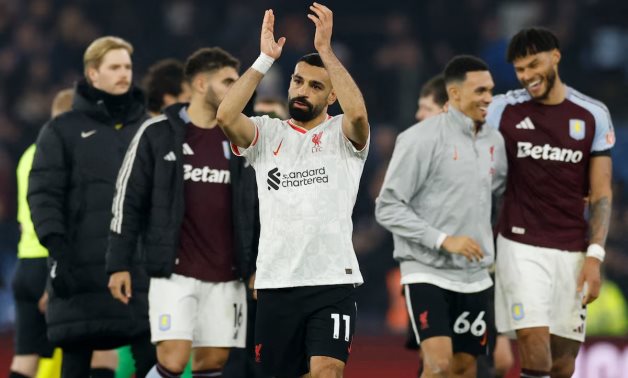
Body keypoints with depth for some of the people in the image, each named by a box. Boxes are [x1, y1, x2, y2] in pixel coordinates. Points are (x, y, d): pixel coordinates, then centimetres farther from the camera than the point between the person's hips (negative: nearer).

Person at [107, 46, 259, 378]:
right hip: (174, 274, -4)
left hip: (227, 276, 4)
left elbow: (255, 206, 15)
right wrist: (118, 264, -4)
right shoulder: (157, 134, -2)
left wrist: (258, 266, 10)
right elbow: (128, 199, 0)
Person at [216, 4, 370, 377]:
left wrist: (326, 49, -18)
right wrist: (266, 59, -10)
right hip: (276, 282, 3)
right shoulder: (267, 133, 10)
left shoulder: (342, 135, 4)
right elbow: (225, 116, -9)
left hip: (332, 280, -3)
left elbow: (358, 112, -20)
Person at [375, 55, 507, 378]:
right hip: (427, 271, -6)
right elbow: (388, 208, -13)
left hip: (475, 276, 6)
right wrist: (443, 239, -19)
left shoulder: (494, 141, 8)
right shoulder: (421, 139, -12)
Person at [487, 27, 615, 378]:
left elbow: (601, 193, 5)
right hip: (521, 246, -2)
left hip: (572, 253, 2)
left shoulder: (593, 115, 4)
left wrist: (595, 255, -5)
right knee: (535, 349, -16)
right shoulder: (503, 110, 1)